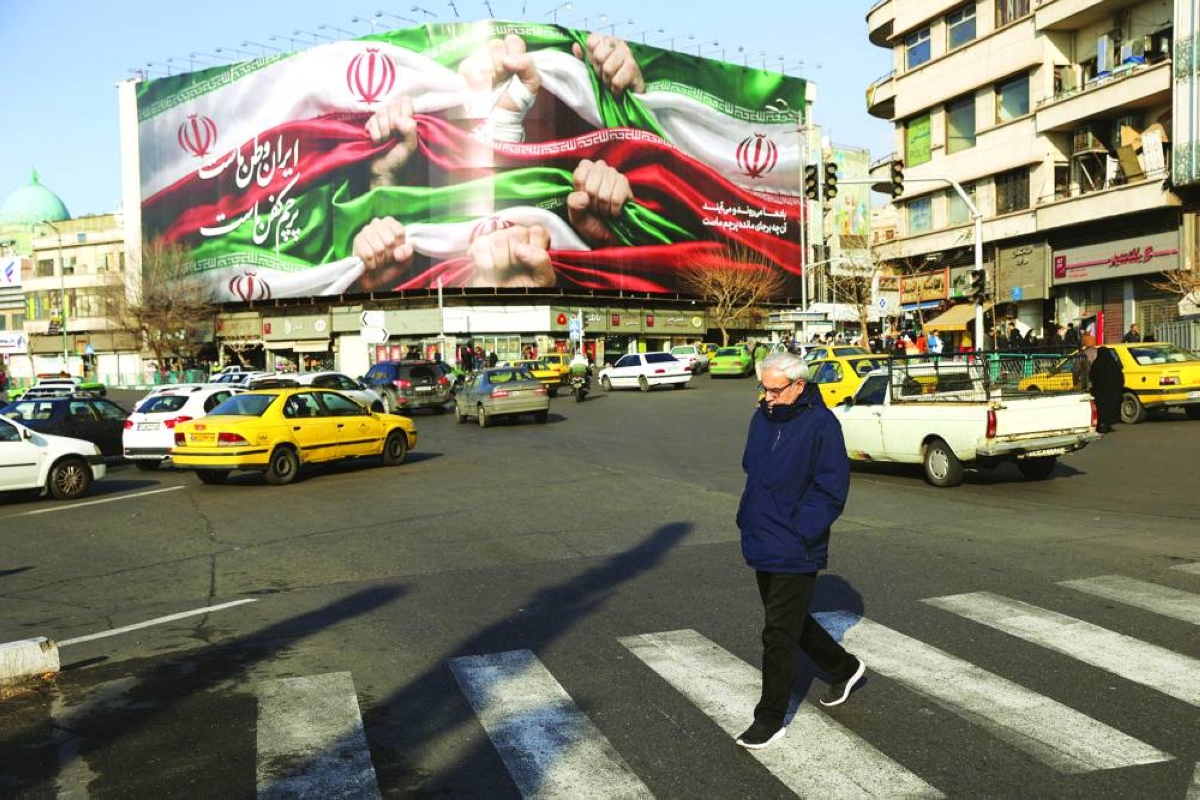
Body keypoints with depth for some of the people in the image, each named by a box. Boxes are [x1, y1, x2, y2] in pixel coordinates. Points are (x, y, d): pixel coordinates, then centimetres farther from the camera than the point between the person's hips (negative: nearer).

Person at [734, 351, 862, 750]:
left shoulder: (821, 425, -15)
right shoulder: (762, 418, 7)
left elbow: (831, 490, -16)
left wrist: (799, 533, -21)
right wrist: (748, 519, 9)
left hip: (794, 553, -8)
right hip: (763, 546, 8)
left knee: (779, 635, 0)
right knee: (791, 623, 21)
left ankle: (770, 719, 14)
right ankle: (844, 668, 43)